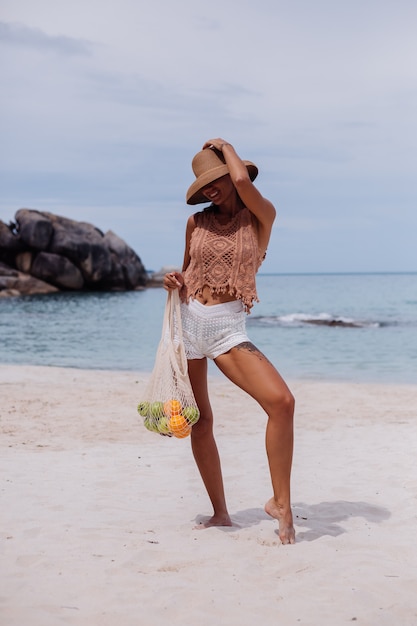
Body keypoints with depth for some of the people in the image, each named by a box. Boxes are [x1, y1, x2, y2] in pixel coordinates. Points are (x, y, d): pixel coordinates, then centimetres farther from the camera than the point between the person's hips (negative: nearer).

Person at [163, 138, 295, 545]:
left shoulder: (261, 216, 0)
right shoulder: (197, 222, 9)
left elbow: (243, 181, -21)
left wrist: (225, 146, -3)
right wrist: (175, 282, -1)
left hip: (228, 328, -3)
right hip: (187, 322, 3)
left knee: (281, 401, -21)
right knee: (199, 420, 5)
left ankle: (281, 503, -9)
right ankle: (220, 514, 18)